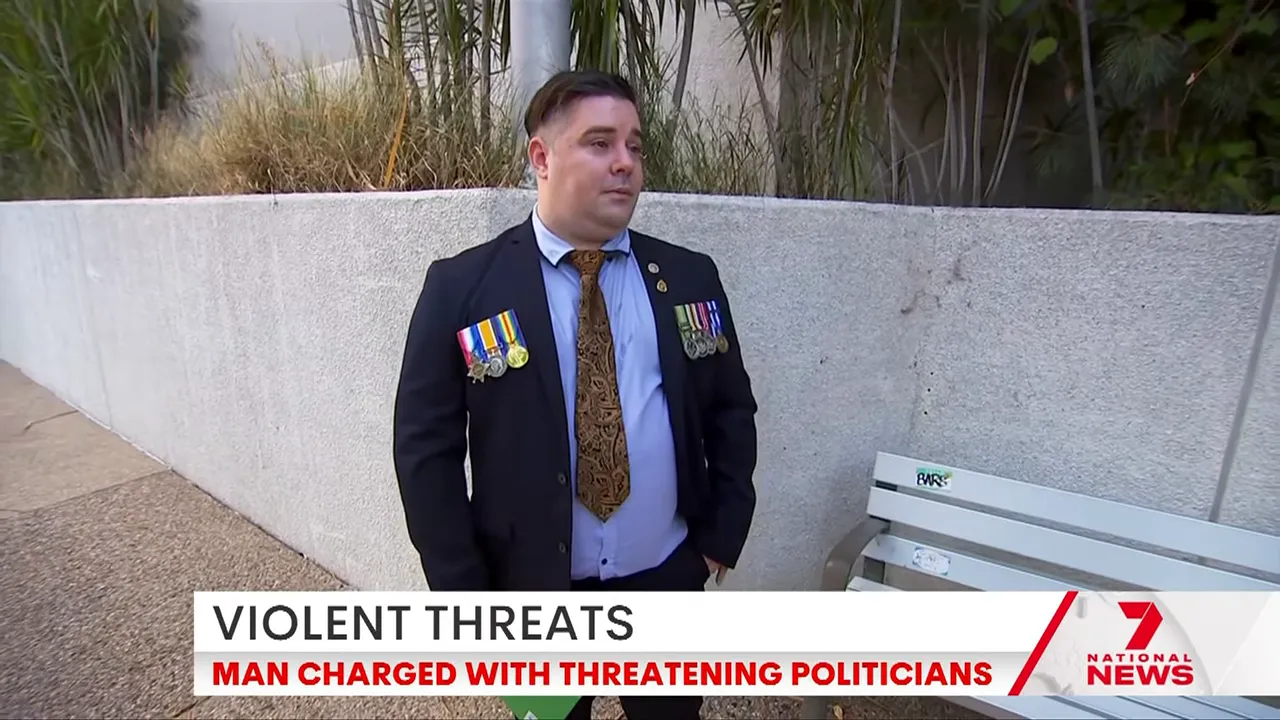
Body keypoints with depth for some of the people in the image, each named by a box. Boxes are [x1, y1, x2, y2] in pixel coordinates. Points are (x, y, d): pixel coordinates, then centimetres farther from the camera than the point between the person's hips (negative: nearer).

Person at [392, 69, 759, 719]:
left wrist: (722, 535, 1)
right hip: (531, 590, -1)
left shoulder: (690, 278, -3)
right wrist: (464, 591, -7)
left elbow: (731, 411, 5)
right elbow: (426, 447, -8)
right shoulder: (461, 288, -11)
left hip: (669, 581, 2)